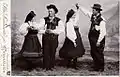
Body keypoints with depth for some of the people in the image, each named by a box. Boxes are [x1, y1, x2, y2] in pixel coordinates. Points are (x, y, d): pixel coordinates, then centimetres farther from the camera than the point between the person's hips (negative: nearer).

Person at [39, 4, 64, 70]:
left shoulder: (58, 20, 4)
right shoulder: (44, 19, 8)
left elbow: (62, 29, -8)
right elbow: (40, 28, 2)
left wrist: (52, 31, -16)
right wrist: (45, 31, -17)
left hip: (54, 38, 0)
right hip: (45, 38, 1)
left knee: (52, 52, 2)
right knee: (46, 53, -2)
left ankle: (51, 67, 13)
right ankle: (46, 67, 7)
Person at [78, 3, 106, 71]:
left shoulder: (102, 20, -18)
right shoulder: (93, 16, 6)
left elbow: (103, 32, -19)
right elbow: (86, 12, 22)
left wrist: (99, 41, -19)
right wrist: (79, 6, 26)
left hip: (98, 40, -8)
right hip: (92, 39, 8)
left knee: (99, 54, -1)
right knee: (93, 53, 13)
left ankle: (101, 68, 12)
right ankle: (96, 67, 24)